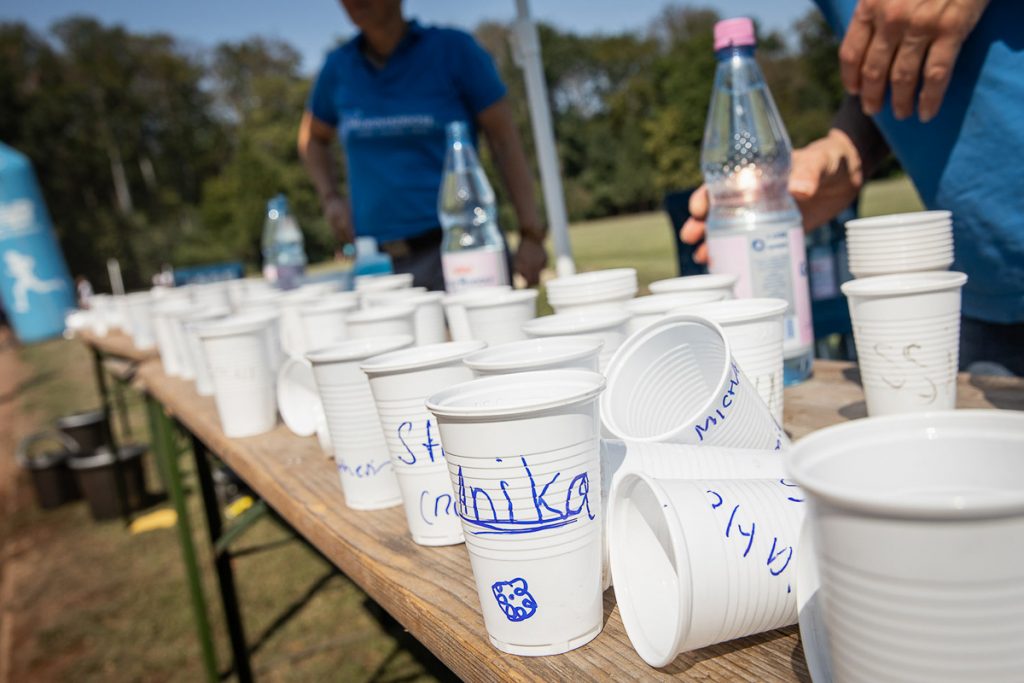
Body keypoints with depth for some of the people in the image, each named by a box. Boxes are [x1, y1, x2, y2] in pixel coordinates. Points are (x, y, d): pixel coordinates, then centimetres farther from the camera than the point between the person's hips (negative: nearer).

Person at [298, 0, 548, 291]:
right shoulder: (339, 67, 10)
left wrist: (531, 234, -8)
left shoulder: (452, 48, 0)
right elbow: (312, 138, 28)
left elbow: (505, 140, -2)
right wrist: (330, 198, 10)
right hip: (379, 259, 4)